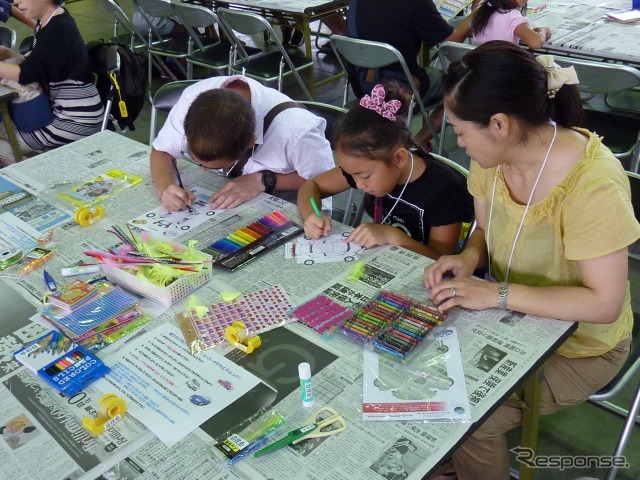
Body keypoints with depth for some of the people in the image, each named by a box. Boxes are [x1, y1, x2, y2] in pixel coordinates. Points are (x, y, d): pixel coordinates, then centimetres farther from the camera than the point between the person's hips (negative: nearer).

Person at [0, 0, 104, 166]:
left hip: (78, 120, -10)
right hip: (63, 110, 10)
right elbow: (33, 64, 15)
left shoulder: (59, 30, -22)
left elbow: (25, 74, -26)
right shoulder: (46, 22, 6)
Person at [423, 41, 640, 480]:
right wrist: (469, 258, -16)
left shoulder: (594, 185, -31)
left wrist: (497, 294, -30)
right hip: (512, 318, 6)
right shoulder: (496, 154, -11)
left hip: (577, 346, -6)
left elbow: (604, 303, -27)